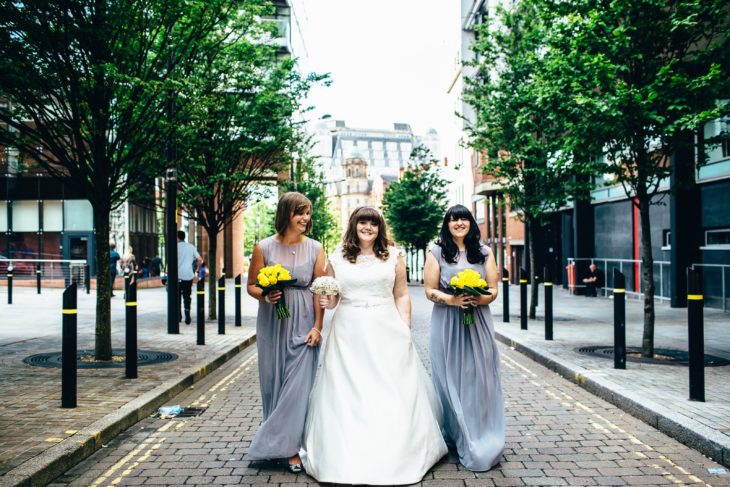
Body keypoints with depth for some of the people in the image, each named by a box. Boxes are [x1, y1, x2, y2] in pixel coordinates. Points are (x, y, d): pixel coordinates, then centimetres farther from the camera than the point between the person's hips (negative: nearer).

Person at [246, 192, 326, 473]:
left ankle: (289, 448, 8)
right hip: (272, 323, 1)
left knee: (298, 384, -4)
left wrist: (317, 326, -7)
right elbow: (251, 285, 6)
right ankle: (276, 442, 29)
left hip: (303, 324, -1)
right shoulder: (264, 247, -2)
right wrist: (265, 296, -15)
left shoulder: (315, 248, 0)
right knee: (272, 383, 9)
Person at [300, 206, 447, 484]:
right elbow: (330, 297, 12)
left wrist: (406, 331, 0)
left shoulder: (393, 257, 6)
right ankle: (348, 457, 13)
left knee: (393, 394, 2)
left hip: (387, 332, 0)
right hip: (349, 334, 0)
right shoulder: (337, 259, 6)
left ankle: (396, 455, 17)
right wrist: (327, 303, -11)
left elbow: (401, 296, 7)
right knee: (348, 394, 2)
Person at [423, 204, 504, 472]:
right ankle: (457, 437, 16)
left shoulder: (484, 252, 10)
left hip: (478, 322, 2)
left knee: (479, 379, 0)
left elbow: (493, 289, 6)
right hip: (447, 324, -1)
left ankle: (483, 442, 11)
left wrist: (480, 299, -15)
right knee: (451, 380, 2)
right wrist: (450, 300, -17)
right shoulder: (437, 252, 4)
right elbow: (429, 290, 1)